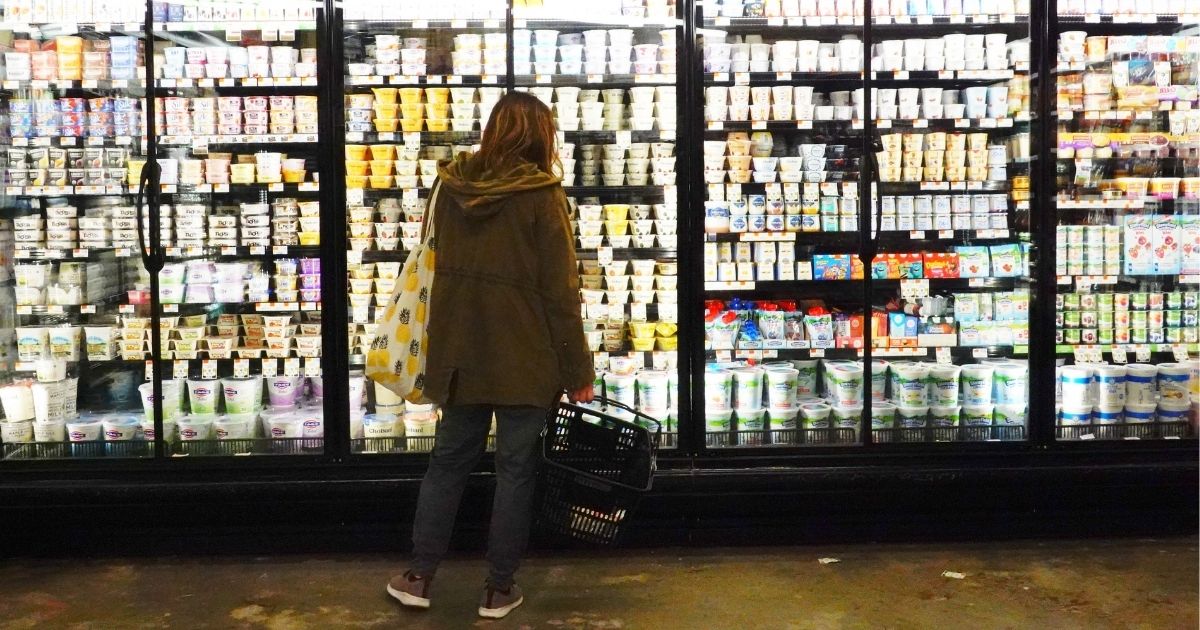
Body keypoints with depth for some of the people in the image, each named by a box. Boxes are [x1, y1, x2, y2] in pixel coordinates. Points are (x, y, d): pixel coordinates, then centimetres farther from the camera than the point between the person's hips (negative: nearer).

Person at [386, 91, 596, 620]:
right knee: (515, 467, 7)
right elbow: (560, 291, -12)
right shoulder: (541, 195, -12)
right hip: (524, 358, -5)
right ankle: (499, 588, 15)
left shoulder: (451, 186, 4)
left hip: (459, 352, 5)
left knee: (449, 459, 16)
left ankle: (419, 575, 21)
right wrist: (578, 369, -6)